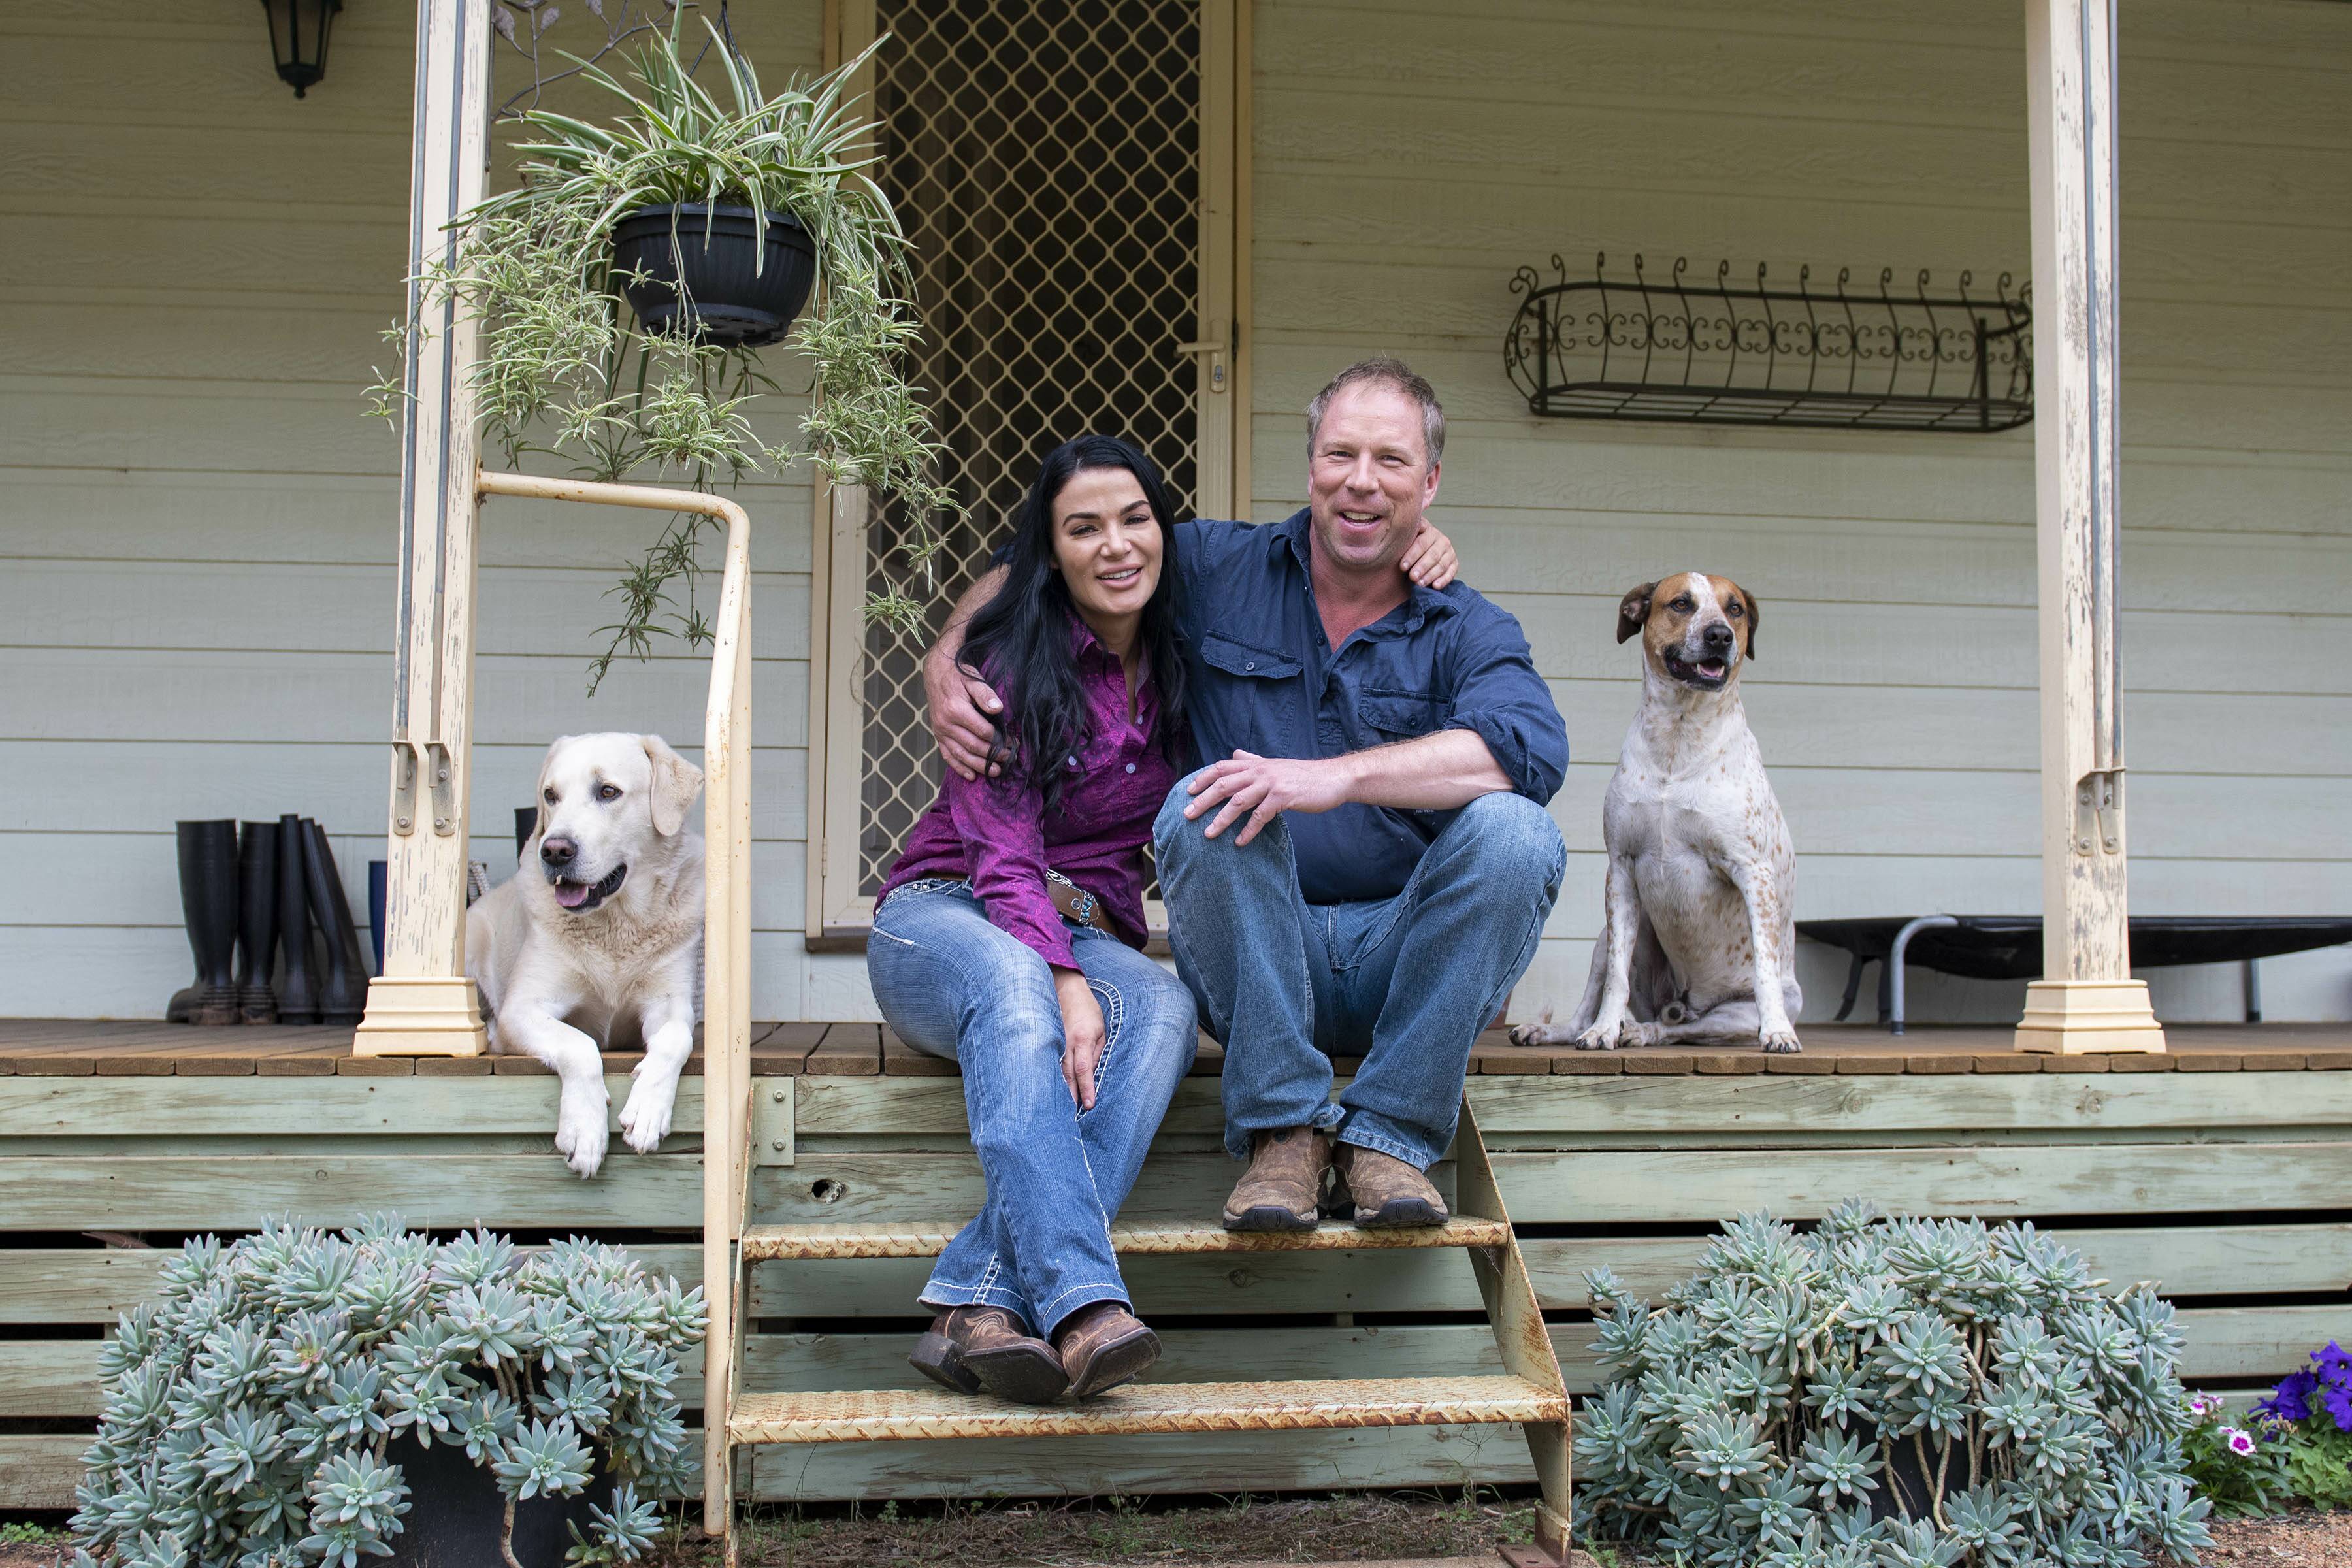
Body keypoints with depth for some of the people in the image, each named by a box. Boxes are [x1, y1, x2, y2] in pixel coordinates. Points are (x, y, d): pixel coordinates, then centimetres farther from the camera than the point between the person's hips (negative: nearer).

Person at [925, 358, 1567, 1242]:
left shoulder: (1467, 631, 2)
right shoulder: (1215, 572, 6)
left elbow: (1533, 747, -21)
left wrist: (1338, 777, -34)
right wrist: (946, 657, -2)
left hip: (1402, 962, 0)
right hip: (1258, 961, 0)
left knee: (1514, 832, -28)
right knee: (1203, 806, -28)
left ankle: (1389, 1136, -17)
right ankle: (1283, 1128, -21)